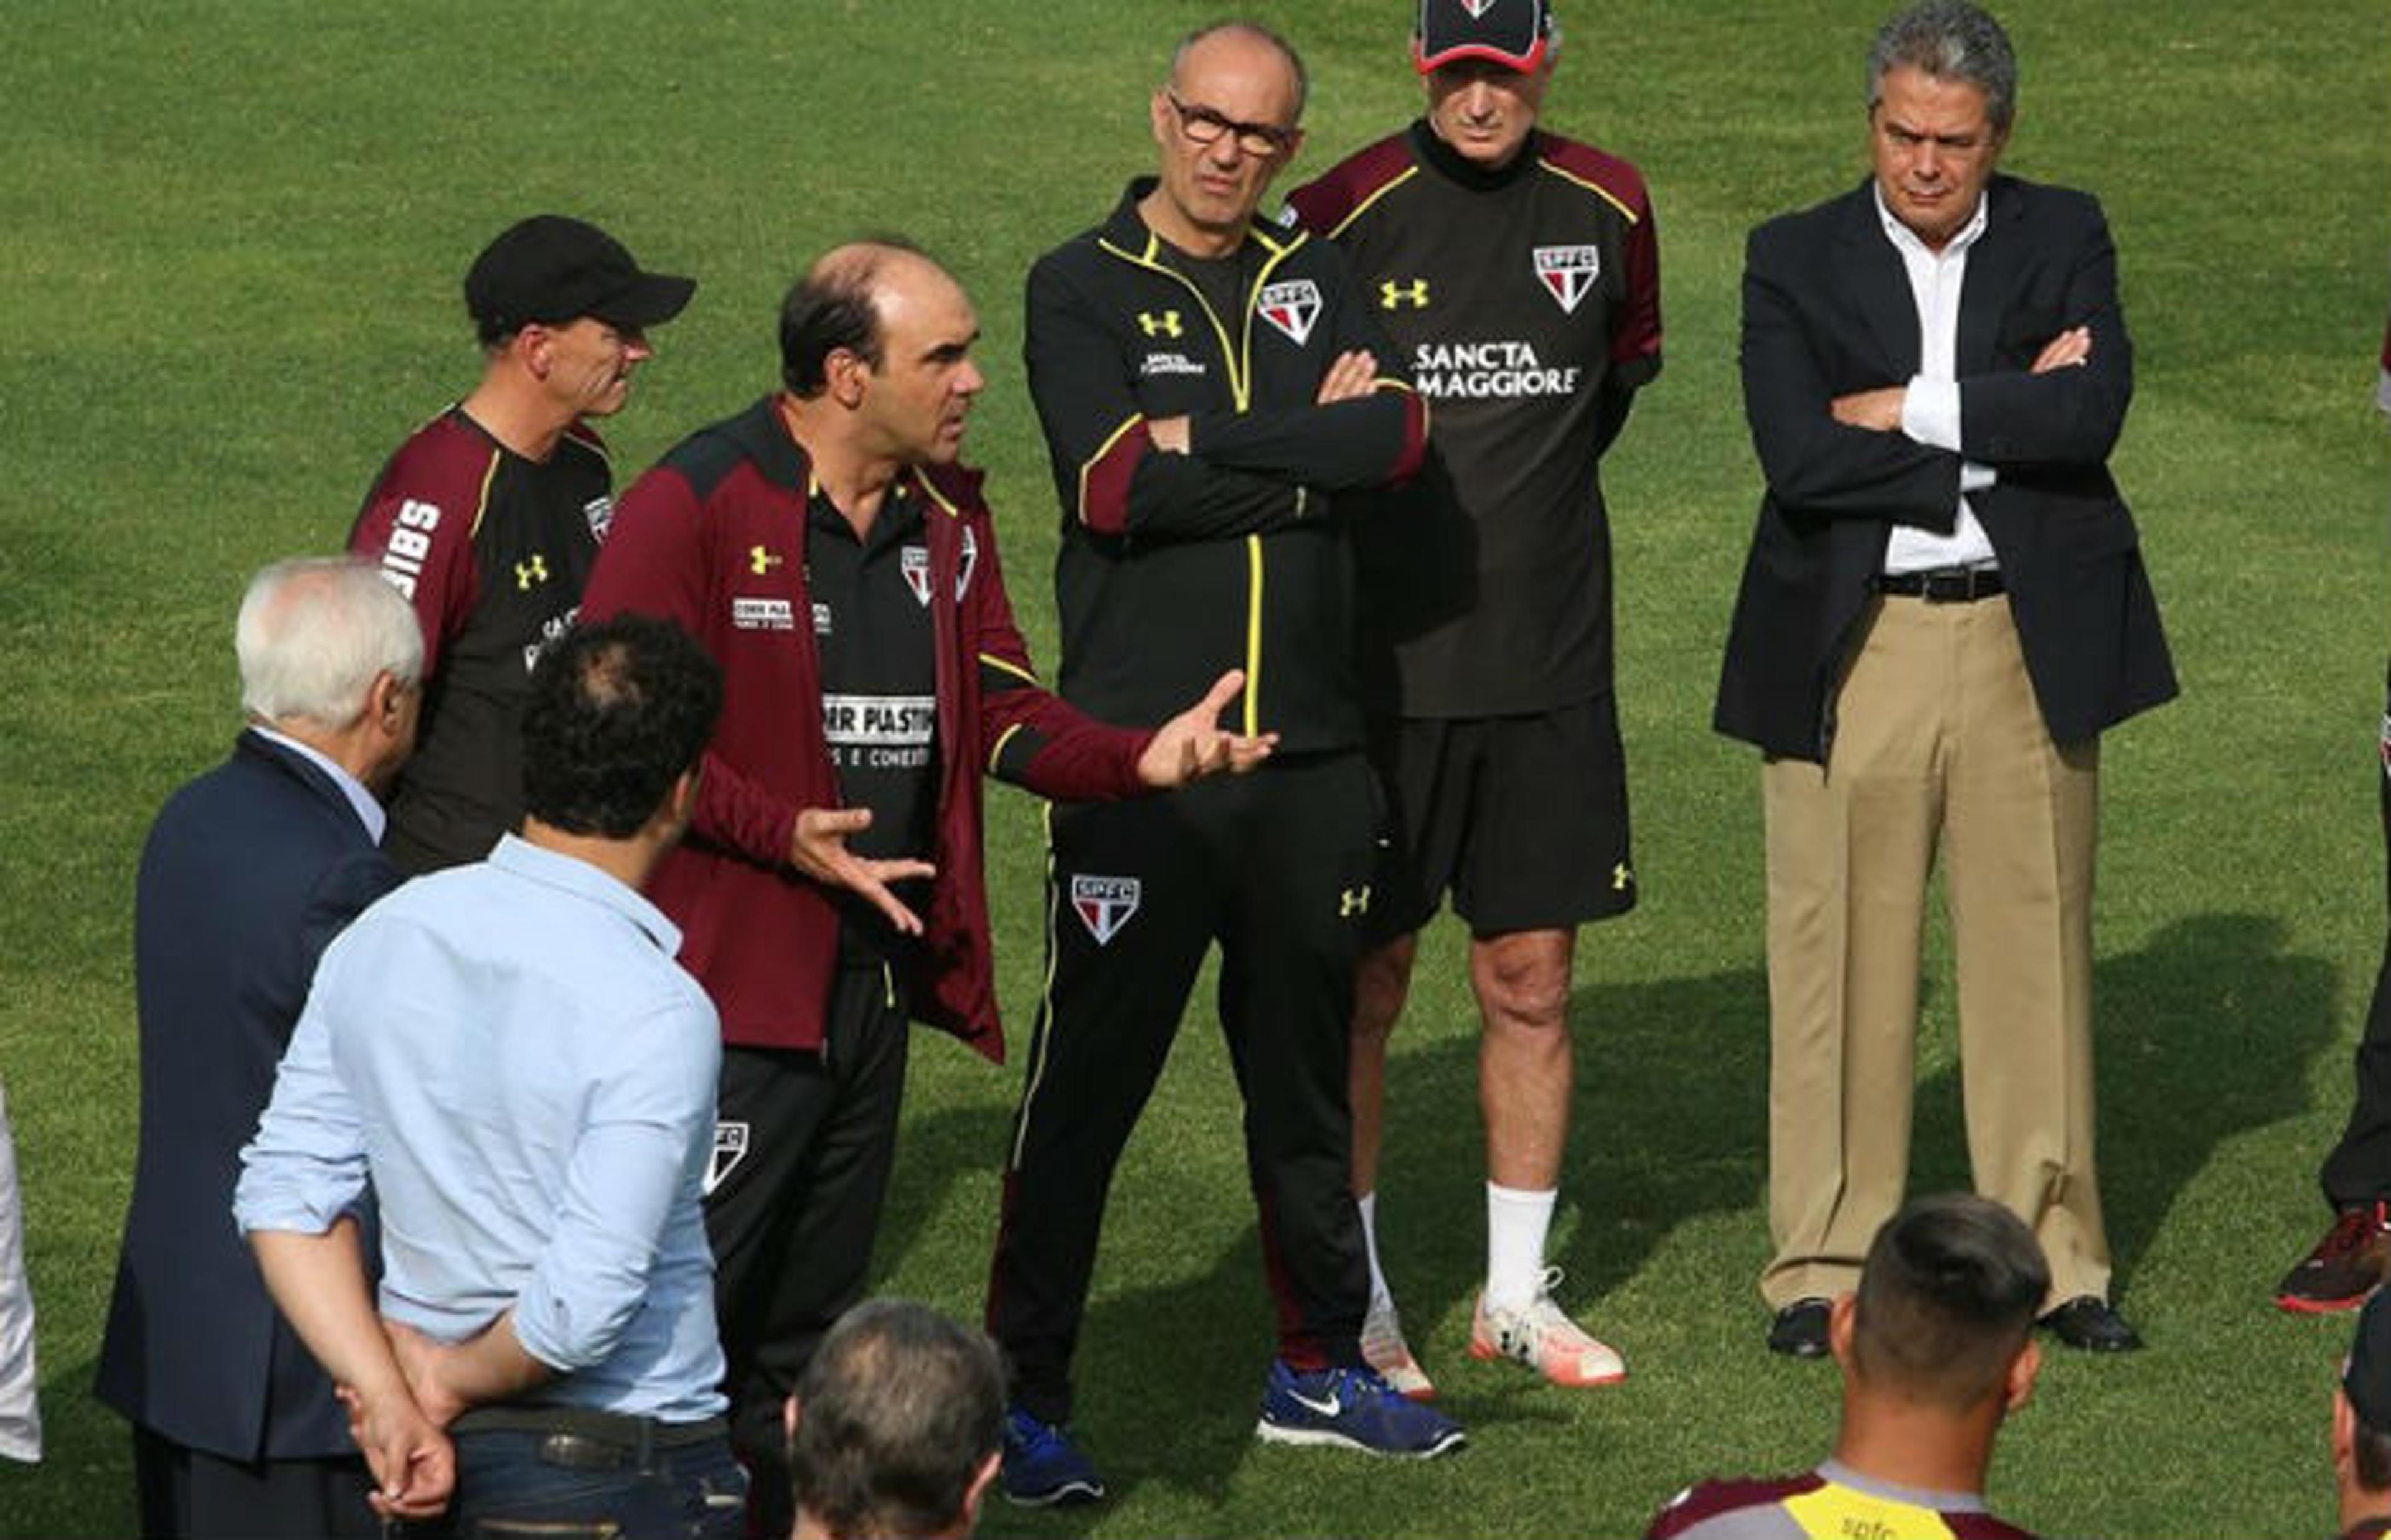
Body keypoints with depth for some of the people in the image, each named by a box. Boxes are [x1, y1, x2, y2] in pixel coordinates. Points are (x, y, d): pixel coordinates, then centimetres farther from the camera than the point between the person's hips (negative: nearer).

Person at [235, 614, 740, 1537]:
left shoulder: (382, 935, -1)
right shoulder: (656, 1012, -22)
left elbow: (283, 1194, -1)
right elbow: (585, 1302, -25)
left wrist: (393, 1398, -5)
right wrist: (457, 1382, -7)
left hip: (440, 1462, 6)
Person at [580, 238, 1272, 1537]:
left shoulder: (946, 516, 11)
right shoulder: (697, 504, -13)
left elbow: (1002, 715, 12)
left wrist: (1140, 759, -6)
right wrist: (782, 832, -21)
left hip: (877, 976, 8)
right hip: (731, 982, -7)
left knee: (811, 1321, 17)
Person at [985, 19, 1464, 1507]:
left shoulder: (1316, 279, 12)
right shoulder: (1081, 291, 0)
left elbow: (1403, 437, -7)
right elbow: (1118, 485, -16)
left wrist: (1210, 445, -13)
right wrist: (1311, 446, -10)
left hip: (1313, 754, 4)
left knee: (1307, 1069, 15)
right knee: (1089, 1077, -3)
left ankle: (1320, 1367, 28)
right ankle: (1025, 1395, 5)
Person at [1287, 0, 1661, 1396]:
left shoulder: (1607, 209, 3)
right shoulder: (1349, 213, -8)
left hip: (1548, 662, 3)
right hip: (1384, 656, -3)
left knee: (1533, 986, 8)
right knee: (1363, 989, 2)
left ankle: (1519, 1294, 20)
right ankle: (1357, 1305, 13)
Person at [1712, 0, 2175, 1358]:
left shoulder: (2065, 239, 6)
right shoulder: (1796, 261, 2)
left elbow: (2093, 413, -11)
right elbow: (1800, 459, -12)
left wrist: (1910, 411, -12)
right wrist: (2003, 429, -11)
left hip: (2028, 639, 1)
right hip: (1852, 649, -1)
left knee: (2036, 951, 6)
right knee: (1842, 956, 1)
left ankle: (2053, 1254, 16)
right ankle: (1826, 1261, 10)